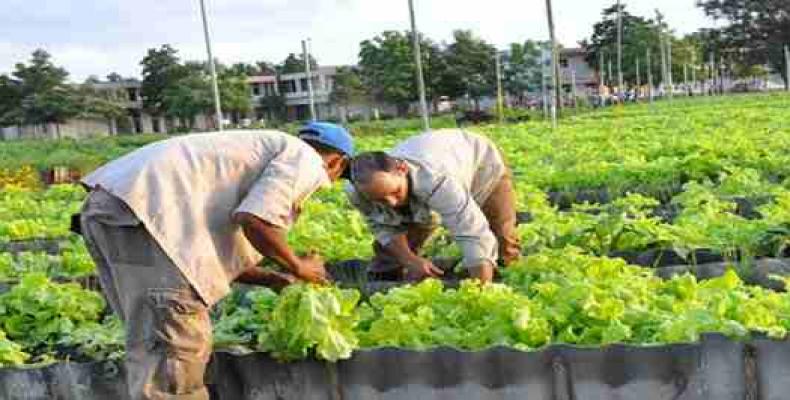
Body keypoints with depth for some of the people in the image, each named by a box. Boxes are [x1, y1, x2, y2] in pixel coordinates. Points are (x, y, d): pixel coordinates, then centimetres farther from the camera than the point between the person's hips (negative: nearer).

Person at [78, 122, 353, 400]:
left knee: (155, 341, 17)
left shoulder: (260, 153, 32)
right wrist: (298, 267, 4)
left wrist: (276, 281, 37)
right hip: (143, 209, -10)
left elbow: (219, 248, 31)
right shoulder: (306, 160, 5)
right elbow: (255, 218, -14)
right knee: (173, 352, -6)